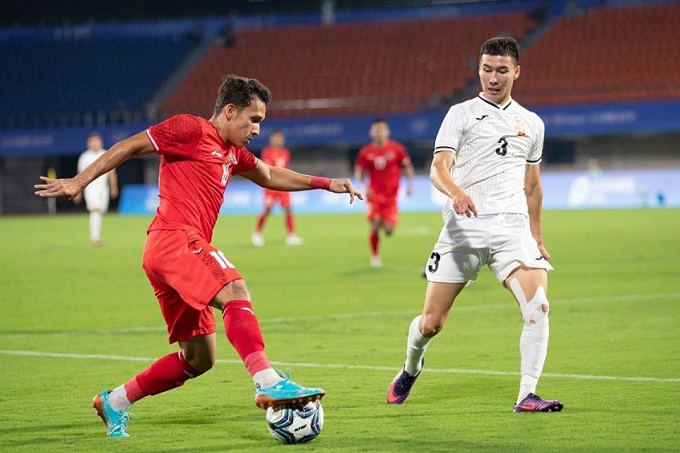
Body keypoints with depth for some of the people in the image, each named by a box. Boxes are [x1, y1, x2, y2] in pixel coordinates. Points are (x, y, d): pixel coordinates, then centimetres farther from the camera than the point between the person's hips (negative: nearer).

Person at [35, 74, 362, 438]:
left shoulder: (232, 152, 25)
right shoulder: (191, 129, -1)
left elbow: (270, 177, 40)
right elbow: (129, 147, -2)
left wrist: (325, 184, 36)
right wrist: (79, 182, -6)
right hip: (174, 239, -10)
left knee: (198, 359, 9)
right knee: (235, 292, -29)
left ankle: (114, 402, 20)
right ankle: (269, 384, -44)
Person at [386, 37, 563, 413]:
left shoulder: (532, 124, 17)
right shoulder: (461, 114, 5)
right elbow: (438, 168, -8)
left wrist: (537, 238, 26)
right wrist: (456, 192, -30)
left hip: (512, 227, 2)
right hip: (463, 228, -2)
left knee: (538, 307, -21)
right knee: (431, 322, 1)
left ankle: (527, 396, -16)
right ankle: (410, 369, 33)